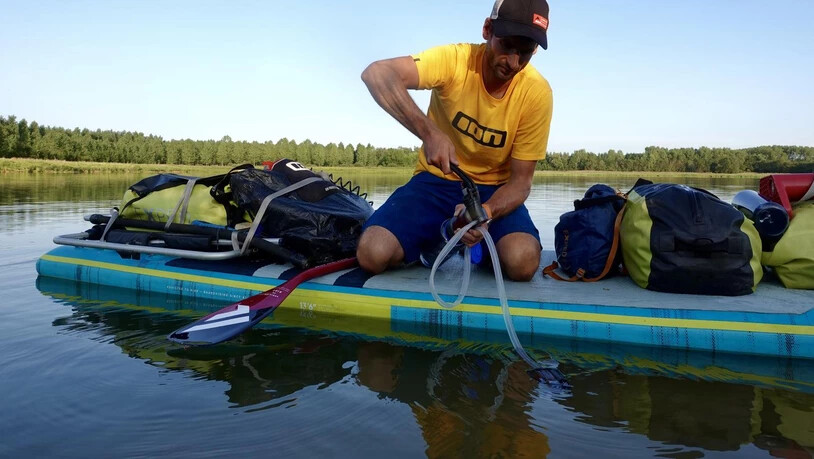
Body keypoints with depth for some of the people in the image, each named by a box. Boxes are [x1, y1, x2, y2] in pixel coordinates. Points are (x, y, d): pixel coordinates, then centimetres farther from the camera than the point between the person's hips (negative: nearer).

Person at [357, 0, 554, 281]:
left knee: (522, 261, -30)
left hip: (494, 189, 1)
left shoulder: (536, 93, -15)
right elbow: (376, 74, -34)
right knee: (373, 254, -24)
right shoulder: (454, 59, -18)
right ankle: (433, 242, 9)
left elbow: (520, 181, -11)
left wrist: (485, 212, -32)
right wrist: (429, 132, -46)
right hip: (436, 180, 0)